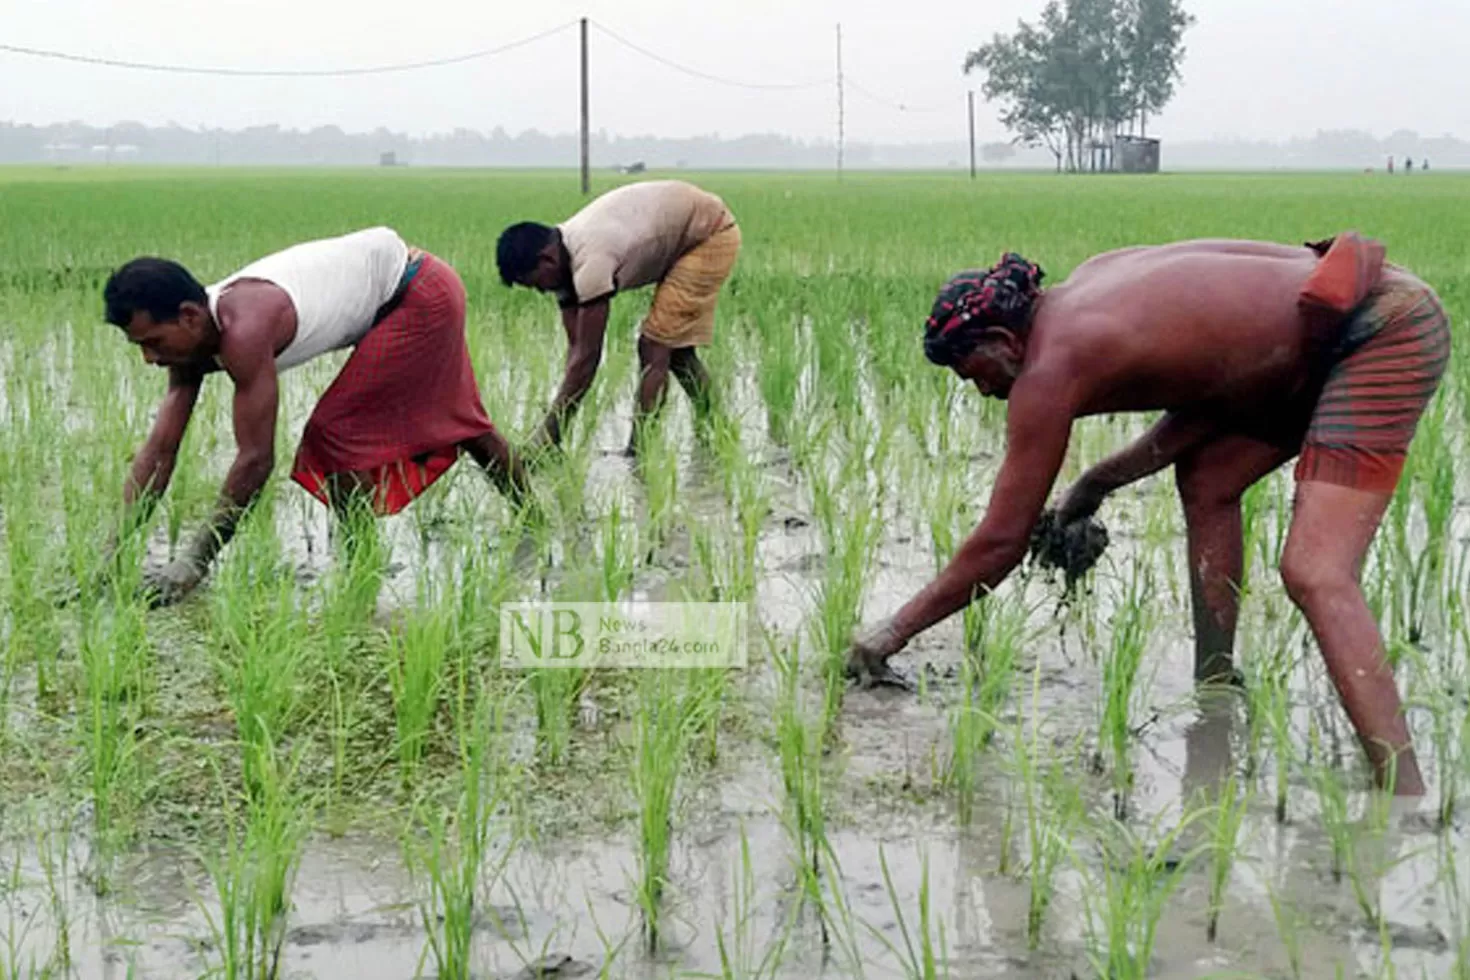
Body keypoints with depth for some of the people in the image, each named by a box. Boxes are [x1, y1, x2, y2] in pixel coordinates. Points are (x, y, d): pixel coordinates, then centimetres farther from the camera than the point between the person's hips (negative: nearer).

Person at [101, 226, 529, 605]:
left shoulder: (243, 330, -35)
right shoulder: (192, 336, -8)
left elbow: (256, 460, -34)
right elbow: (159, 450, -6)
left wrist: (193, 563, -31)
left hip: (422, 294, -10)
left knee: (334, 433, -15)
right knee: (462, 424, 26)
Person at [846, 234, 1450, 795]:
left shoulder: (1052, 365, -14)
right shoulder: (1082, 292, 11)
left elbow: (1001, 543, -8)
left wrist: (895, 630, 0)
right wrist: (1104, 479, 15)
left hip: (1388, 329, -10)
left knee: (1314, 575, -20)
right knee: (1204, 480, 21)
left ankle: (1404, 789, -27)